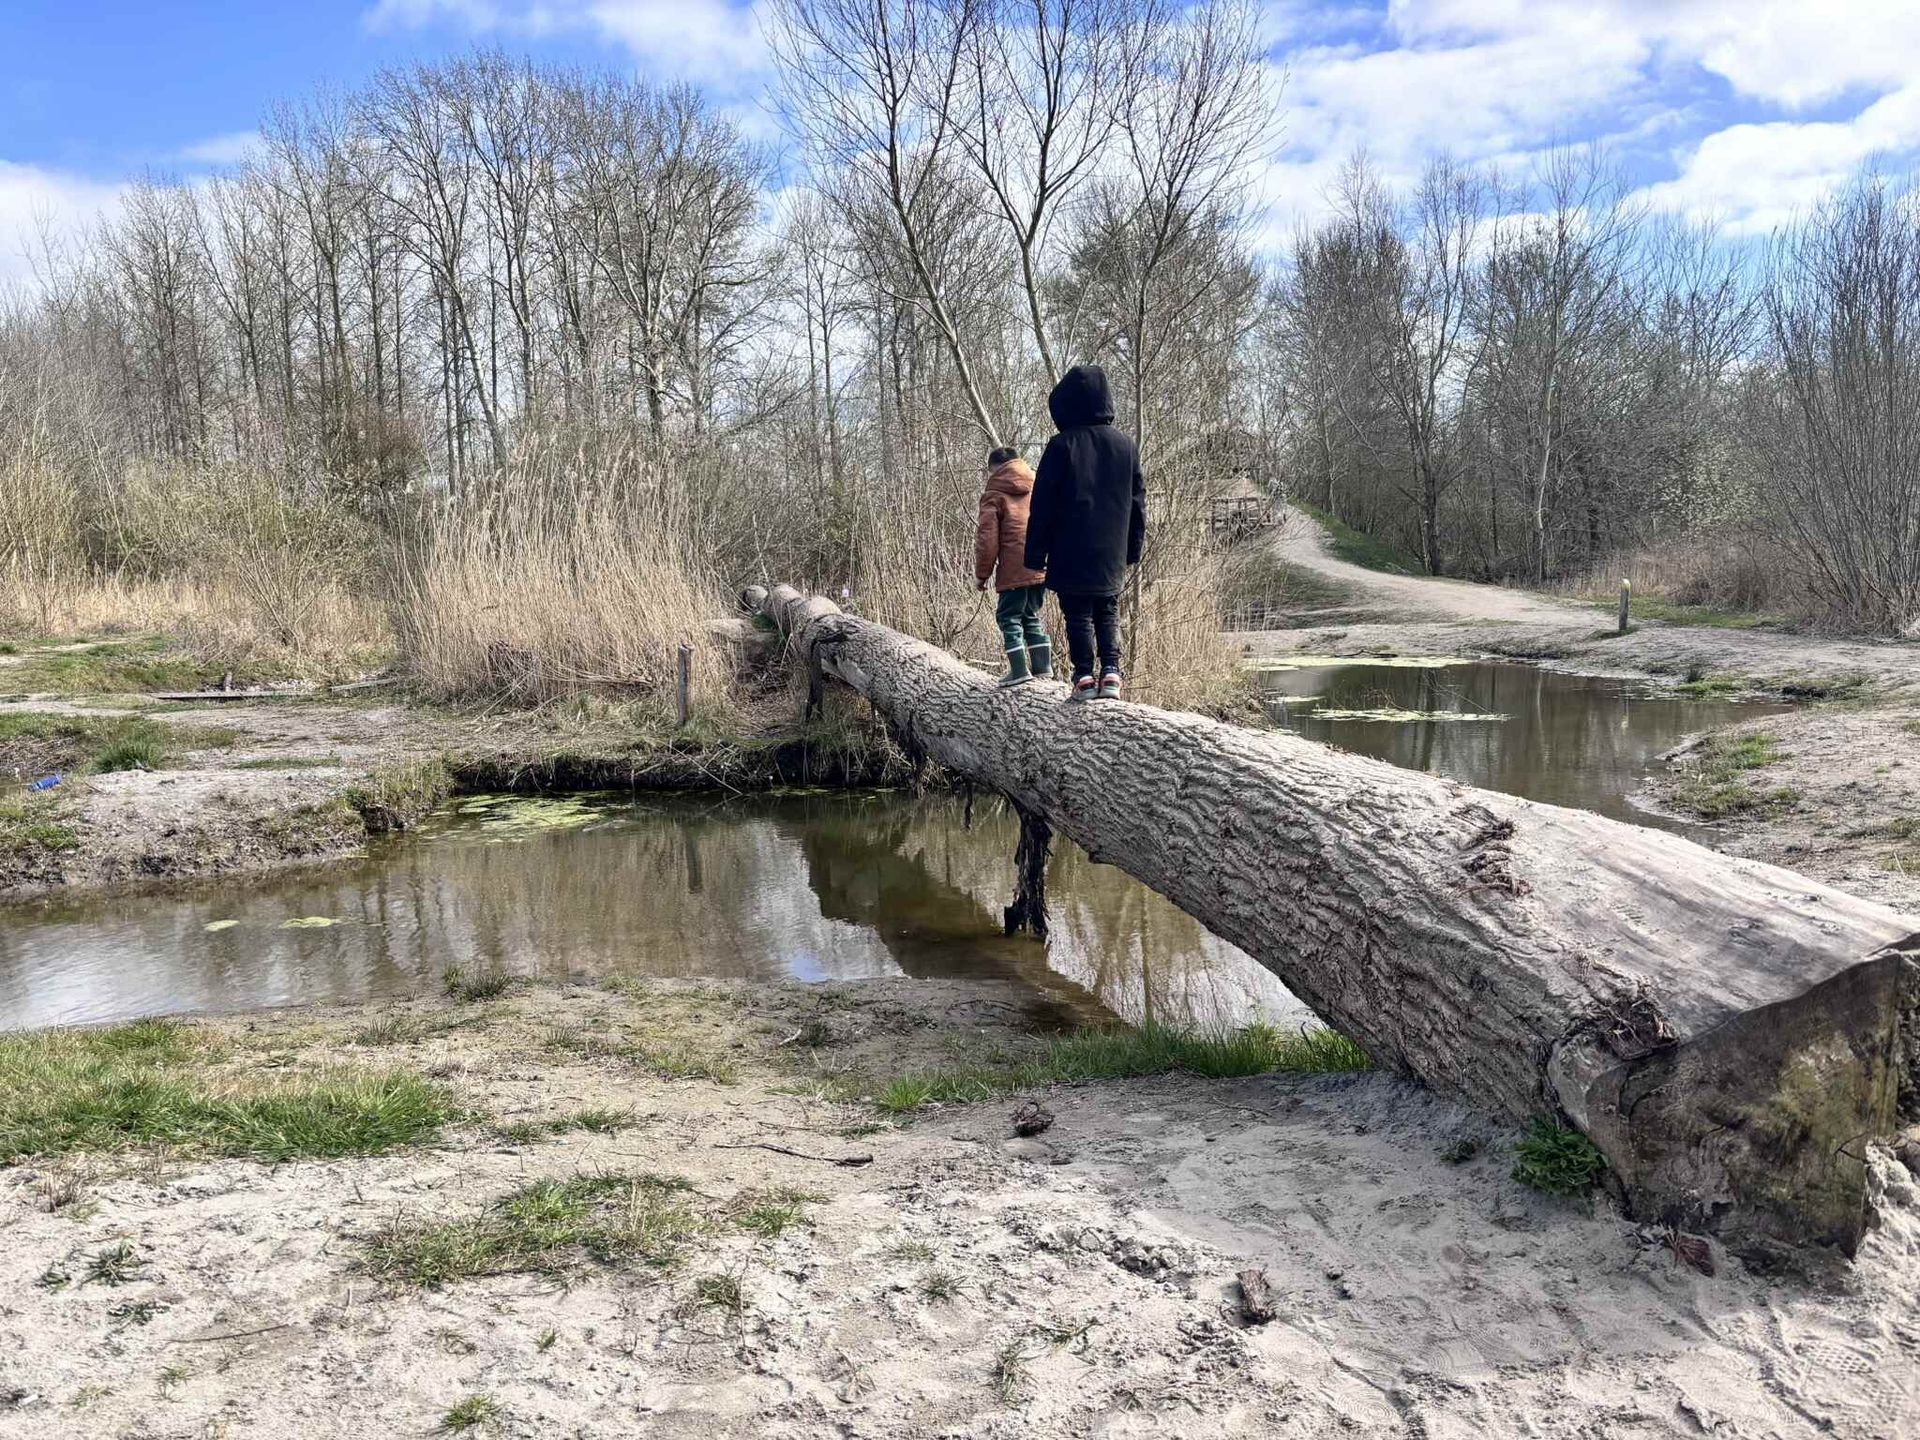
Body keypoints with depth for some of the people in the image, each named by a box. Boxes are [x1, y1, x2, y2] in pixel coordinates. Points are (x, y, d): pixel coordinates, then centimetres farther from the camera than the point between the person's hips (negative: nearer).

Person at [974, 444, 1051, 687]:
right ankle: (1042, 667, 15)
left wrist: (981, 574, 4)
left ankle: (1019, 670, -5)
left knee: (1009, 616, 2)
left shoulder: (994, 494, 1)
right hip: (1043, 567, 6)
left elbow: (987, 538, -3)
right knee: (1031, 615, 18)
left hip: (1014, 570, -6)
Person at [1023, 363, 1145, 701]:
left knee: (1079, 616, 3)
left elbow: (1043, 505, -7)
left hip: (1071, 556, -4)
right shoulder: (1126, 446, 7)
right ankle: (1111, 671, 0)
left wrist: (1036, 555, -2)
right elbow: (1137, 503, 12)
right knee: (1108, 615, 13)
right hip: (1112, 557, 4)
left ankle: (1084, 676, -3)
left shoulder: (1062, 446, -7)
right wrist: (1133, 548, 20)